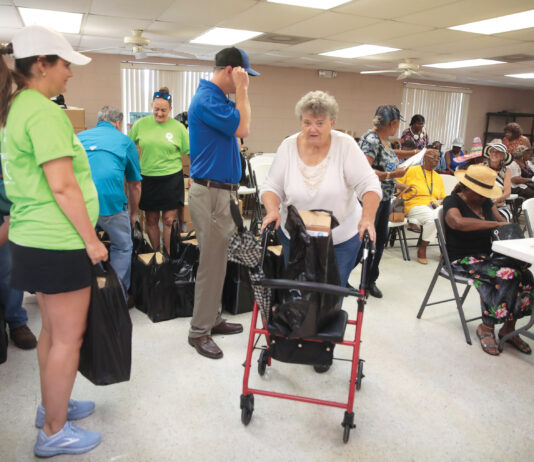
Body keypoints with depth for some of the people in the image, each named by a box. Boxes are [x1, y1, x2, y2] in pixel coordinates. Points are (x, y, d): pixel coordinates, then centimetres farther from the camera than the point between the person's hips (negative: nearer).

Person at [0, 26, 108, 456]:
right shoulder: (44, 112, -17)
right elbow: (62, 186, -22)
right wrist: (91, 240, -13)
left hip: (35, 239, 10)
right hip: (58, 243, -10)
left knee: (53, 331, 21)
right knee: (68, 338, 4)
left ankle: (52, 406, 38)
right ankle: (54, 433, 20)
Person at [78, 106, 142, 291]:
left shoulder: (80, 137, 25)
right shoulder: (124, 141, 19)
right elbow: (135, 185, 22)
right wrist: (133, 215, 36)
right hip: (110, 200, -3)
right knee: (122, 248, 17)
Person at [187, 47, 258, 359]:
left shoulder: (218, 98, 14)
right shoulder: (206, 99, -16)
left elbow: (241, 126, 17)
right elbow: (242, 128, -19)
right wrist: (242, 89, -14)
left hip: (221, 190, 10)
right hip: (210, 192, -10)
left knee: (217, 260, 16)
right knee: (211, 263, -3)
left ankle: (212, 319, 28)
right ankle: (199, 331, 10)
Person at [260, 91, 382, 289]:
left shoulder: (345, 144, -10)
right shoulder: (288, 146, -5)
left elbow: (369, 184, -14)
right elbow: (271, 186, -2)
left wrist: (367, 218, -29)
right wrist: (272, 211, -21)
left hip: (341, 239, -1)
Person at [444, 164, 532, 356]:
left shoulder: (486, 202, 16)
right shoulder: (452, 201, -7)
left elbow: (502, 222, 18)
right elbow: (458, 222, -28)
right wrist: (494, 224, -27)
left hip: (487, 256, 7)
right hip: (462, 260, -7)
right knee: (505, 276, -29)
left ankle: (508, 328, -8)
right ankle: (487, 327, -11)